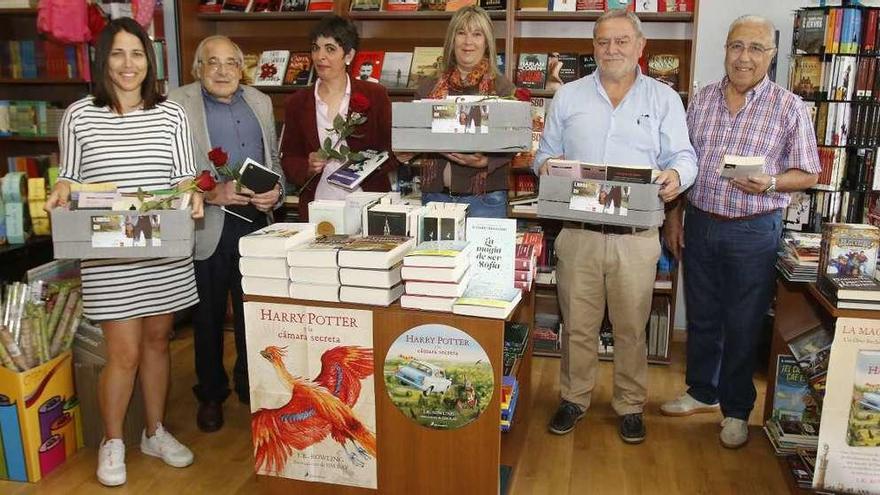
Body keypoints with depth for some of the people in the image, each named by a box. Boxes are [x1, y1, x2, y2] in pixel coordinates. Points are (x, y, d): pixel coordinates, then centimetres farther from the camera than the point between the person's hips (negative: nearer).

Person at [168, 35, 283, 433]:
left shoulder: (259, 103, 12)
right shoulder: (178, 105, -4)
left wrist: (276, 192, -4)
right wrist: (210, 193, -22)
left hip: (256, 225, 4)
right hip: (207, 228, -3)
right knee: (208, 316, 10)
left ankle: (251, 386, 31)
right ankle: (211, 394, 28)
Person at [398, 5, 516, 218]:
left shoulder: (502, 87, 1)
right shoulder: (428, 87, 10)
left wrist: (485, 161, -23)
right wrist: (402, 153, -7)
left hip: (484, 198, -3)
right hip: (435, 193, 3)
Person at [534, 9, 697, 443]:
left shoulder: (664, 99, 7)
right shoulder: (568, 96, 10)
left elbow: (683, 156, 2)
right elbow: (546, 151, 12)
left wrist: (675, 175, -21)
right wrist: (546, 165, -13)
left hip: (636, 236, -1)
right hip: (578, 232, 1)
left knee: (631, 327, 9)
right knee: (577, 324, 10)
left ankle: (630, 404, 26)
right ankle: (574, 398, 28)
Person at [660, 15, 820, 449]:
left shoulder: (789, 109, -6)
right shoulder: (703, 99, 5)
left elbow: (808, 173, -2)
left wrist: (770, 183, -21)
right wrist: (675, 216, 6)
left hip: (754, 231, -3)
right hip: (701, 224, 4)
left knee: (743, 326, 6)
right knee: (701, 317, 15)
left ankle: (737, 410, 23)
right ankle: (702, 392, 34)